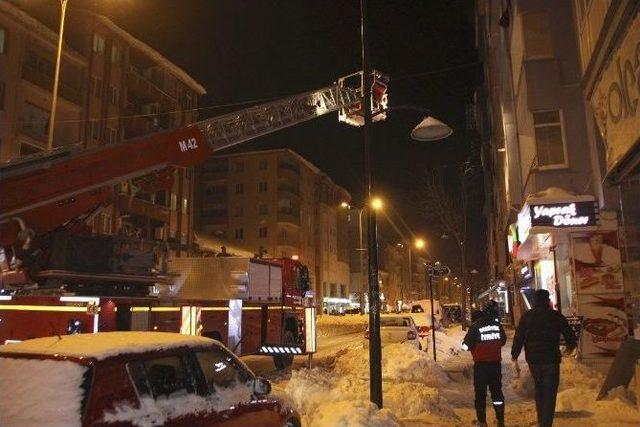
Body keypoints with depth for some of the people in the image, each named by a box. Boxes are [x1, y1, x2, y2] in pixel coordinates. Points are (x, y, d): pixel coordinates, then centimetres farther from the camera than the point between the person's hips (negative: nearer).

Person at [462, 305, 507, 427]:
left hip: (481, 363, -4)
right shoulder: (497, 325, 2)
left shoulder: (474, 327, -12)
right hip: (496, 362, 4)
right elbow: (503, 340, 13)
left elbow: (466, 345, -12)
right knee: (497, 390, 15)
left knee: (480, 391, 6)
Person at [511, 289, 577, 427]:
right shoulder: (556, 316, -4)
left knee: (539, 388, 21)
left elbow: (518, 338, -2)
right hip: (551, 359, -3)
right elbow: (569, 334, 4)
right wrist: (570, 346, 25)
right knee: (550, 392, 1)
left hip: (533, 360, 3)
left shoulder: (526, 316, 1)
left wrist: (514, 357, 3)